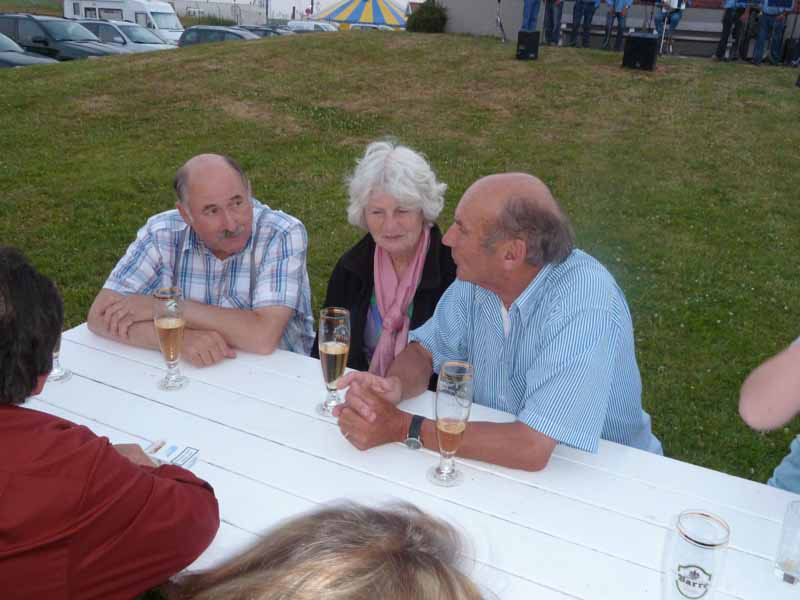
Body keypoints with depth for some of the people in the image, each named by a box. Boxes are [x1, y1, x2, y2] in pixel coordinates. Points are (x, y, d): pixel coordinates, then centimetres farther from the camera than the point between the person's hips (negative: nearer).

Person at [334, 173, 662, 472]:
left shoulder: (584, 305, -29)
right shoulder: (479, 277, -8)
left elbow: (531, 448, -34)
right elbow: (425, 349, 4)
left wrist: (403, 428, -27)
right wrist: (394, 386, -19)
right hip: (495, 460, 5)